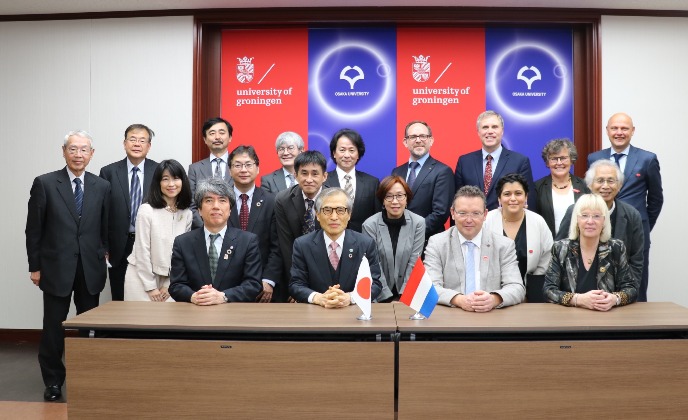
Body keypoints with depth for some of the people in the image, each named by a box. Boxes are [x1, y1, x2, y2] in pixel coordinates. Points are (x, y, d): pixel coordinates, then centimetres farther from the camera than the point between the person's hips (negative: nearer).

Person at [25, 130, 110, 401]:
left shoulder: (102, 187, 4)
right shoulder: (44, 183, -2)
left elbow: (105, 229, 8)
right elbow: (34, 229, 0)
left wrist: (102, 260, 5)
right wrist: (35, 266, -1)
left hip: (91, 269, 2)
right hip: (56, 267, -2)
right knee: (53, 327, 7)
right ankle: (53, 381, 24)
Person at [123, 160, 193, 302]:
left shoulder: (187, 214, 0)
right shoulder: (146, 210, -13)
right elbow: (142, 251, -11)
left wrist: (169, 285, 0)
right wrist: (151, 287, -9)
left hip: (169, 280, 4)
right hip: (142, 276, -3)